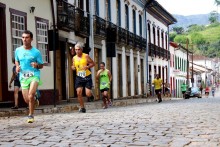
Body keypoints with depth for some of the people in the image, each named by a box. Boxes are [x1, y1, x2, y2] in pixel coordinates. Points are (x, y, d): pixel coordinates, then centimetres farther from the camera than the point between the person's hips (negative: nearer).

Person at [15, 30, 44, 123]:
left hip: (34, 75, -3)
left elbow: (41, 65, 5)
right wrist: (17, 67, 3)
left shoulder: (36, 52, -3)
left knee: (31, 95, -23)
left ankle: (31, 115, -5)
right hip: (23, 77, 3)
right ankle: (35, 101, 39)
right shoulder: (18, 50, 5)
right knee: (27, 100, 2)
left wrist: (37, 65, -18)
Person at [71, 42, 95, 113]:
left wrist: (87, 66, -18)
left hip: (87, 77, -3)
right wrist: (73, 67, -5)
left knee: (88, 94, -9)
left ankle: (91, 94, 30)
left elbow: (93, 63, 1)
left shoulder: (86, 56, -5)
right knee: (79, 92, -10)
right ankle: (82, 107, 6)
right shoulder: (74, 58, 6)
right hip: (79, 77, 3)